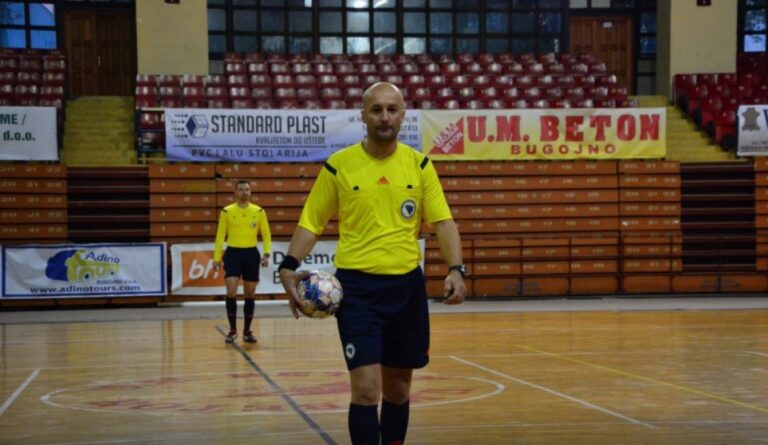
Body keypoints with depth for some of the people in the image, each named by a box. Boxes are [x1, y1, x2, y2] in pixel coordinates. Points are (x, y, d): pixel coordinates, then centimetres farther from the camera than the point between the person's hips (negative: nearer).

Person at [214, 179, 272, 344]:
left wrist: (266, 254, -7)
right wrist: (217, 258, -1)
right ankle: (232, 330, 1)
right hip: (233, 253, -1)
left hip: (251, 253, 1)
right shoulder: (226, 211, 0)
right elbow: (220, 235, 3)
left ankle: (247, 331, 16)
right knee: (231, 292, -11)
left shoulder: (259, 211, 3)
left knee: (250, 294, 6)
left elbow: (266, 234, 5)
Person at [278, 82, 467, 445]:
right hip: (357, 286, -3)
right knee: (367, 388, -10)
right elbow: (311, 222, 3)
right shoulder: (338, 165, -2)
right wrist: (289, 267, -12)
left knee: (398, 388, 12)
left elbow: (442, 221, 1)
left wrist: (456, 270, -14)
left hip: (407, 285, 3)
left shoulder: (419, 164, 4)